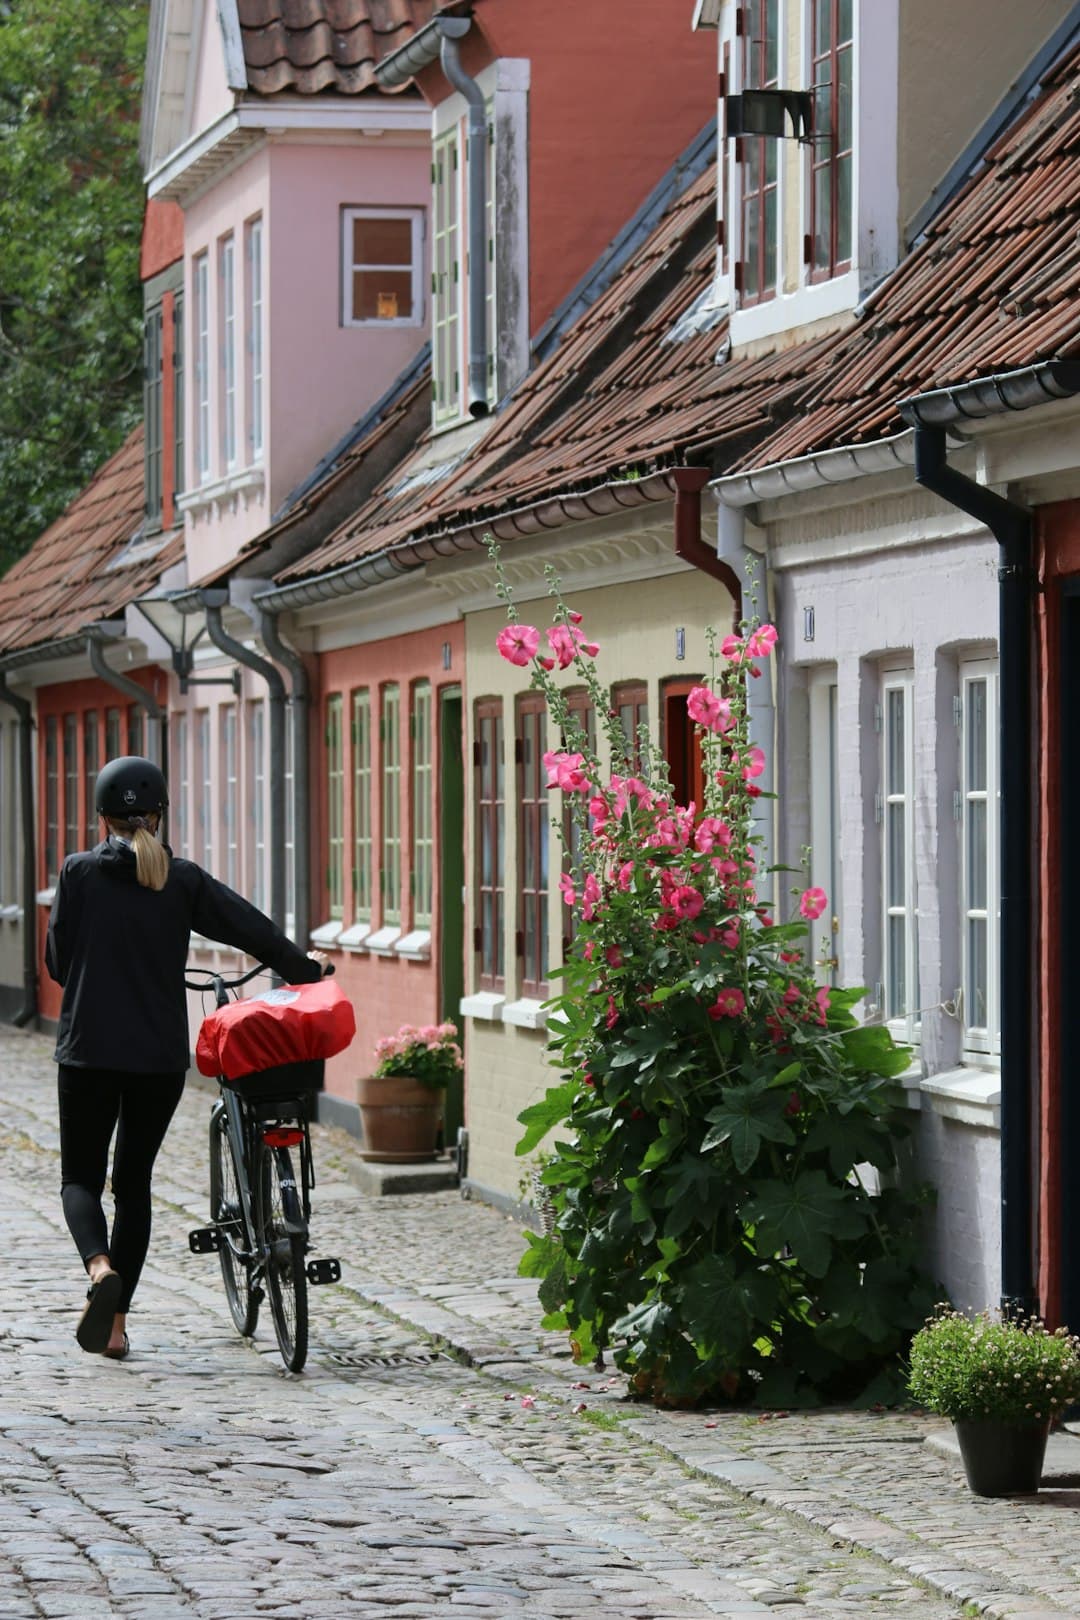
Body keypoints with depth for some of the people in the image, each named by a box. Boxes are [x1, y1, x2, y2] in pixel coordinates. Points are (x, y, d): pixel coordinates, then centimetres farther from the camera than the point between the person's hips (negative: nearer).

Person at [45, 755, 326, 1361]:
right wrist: (304, 967, 23)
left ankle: (100, 1267, -22)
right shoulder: (183, 879, -1)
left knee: (82, 1176, 9)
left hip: (88, 1050, -1)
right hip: (161, 1055, 2)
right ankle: (116, 1321, 11)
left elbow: (58, 960, 2)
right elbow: (253, 929, 4)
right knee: (134, 1180, 13)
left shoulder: (79, 873, -4)